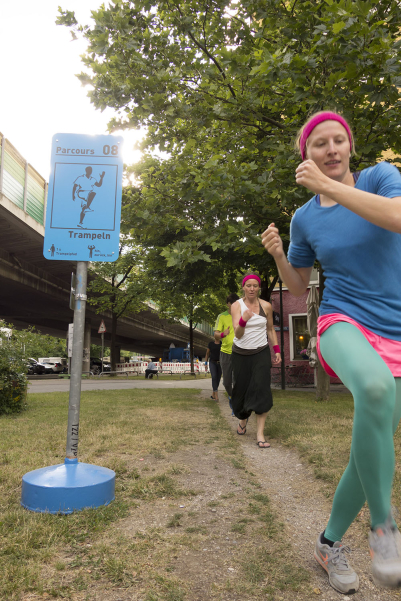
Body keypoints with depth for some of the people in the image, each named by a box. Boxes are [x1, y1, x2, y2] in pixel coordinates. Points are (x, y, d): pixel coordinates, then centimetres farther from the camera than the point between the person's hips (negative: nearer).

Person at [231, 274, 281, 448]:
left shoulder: (266, 306, 0)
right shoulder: (237, 306, -6)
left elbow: (270, 329, 13)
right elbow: (237, 334, -16)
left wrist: (276, 350, 7)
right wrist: (243, 320, -36)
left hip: (261, 353, 0)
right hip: (241, 354, 0)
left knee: (261, 390, -12)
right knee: (241, 389, 9)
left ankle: (260, 434, -8)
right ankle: (243, 420, 38)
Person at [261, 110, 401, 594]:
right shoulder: (304, 218, 6)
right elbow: (297, 288, 13)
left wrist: (329, 186, -19)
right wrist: (277, 253, -5)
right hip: (343, 323, -1)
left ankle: (329, 542, 29)